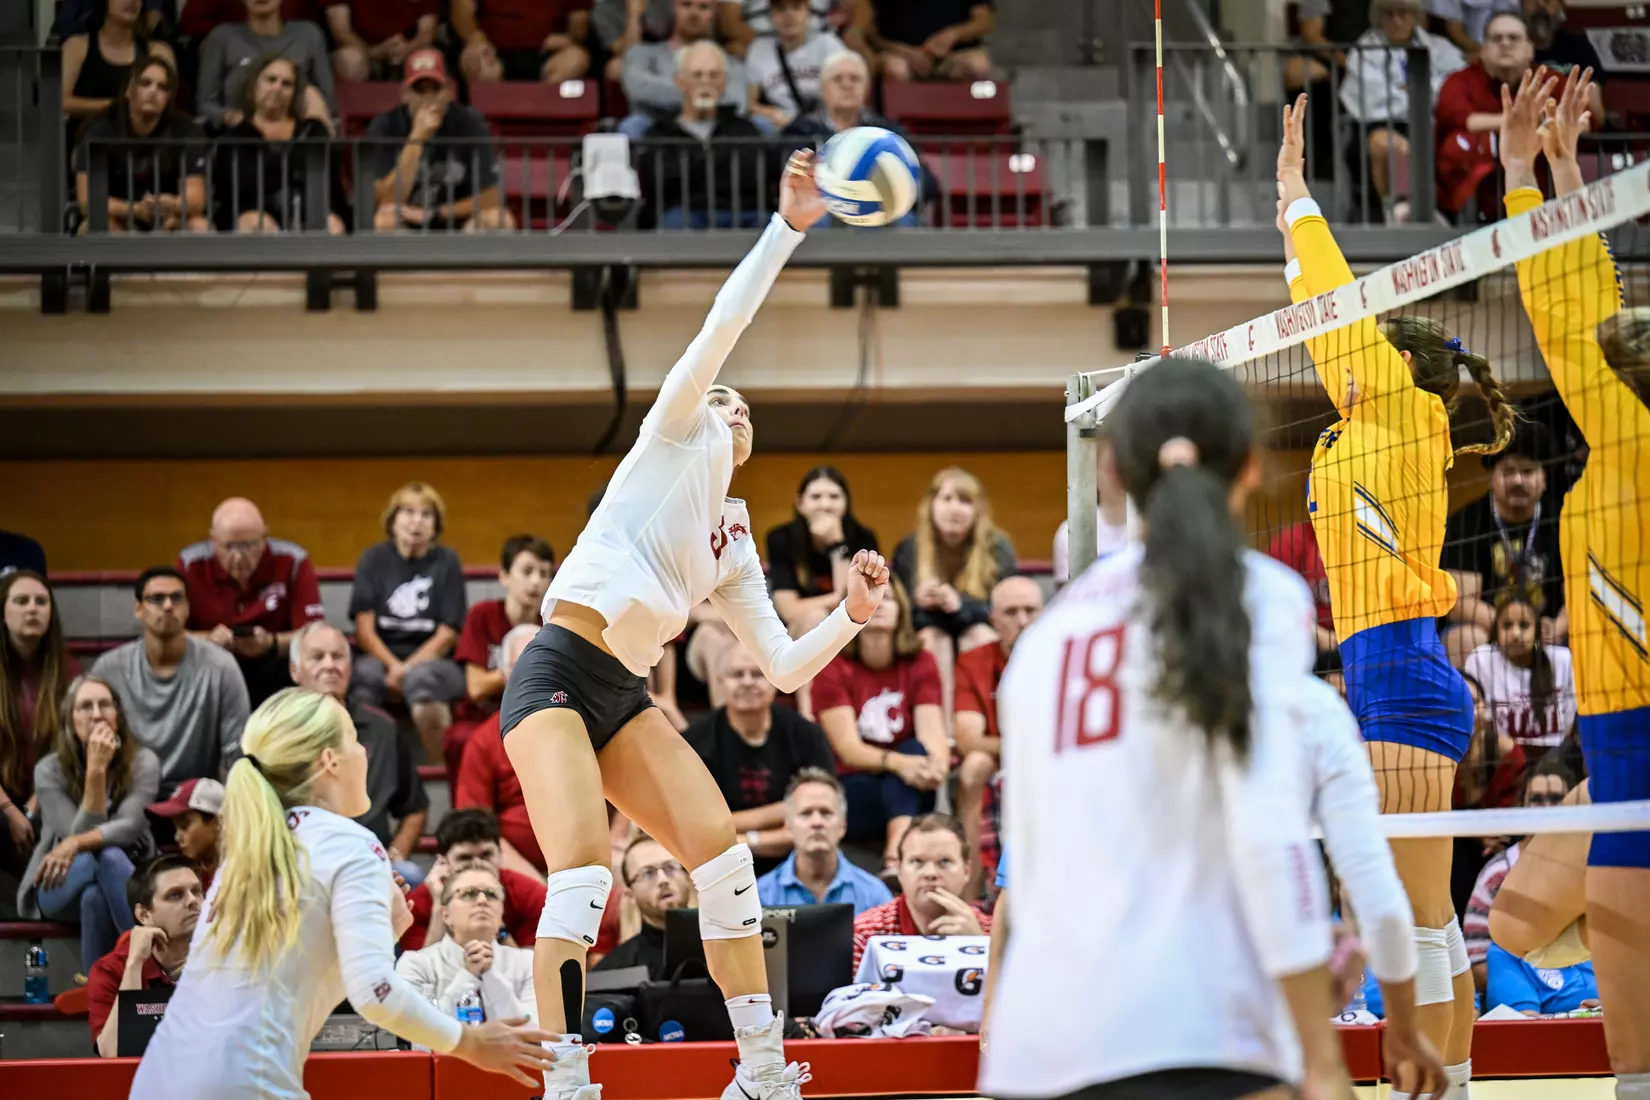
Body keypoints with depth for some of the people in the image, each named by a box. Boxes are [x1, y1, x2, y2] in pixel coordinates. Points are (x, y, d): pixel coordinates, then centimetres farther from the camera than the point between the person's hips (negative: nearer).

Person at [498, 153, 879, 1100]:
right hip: (558, 675, -7)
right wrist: (788, 227, -7)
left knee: (722, 851, -4)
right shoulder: (676, 437, 9)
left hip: (624, 698, 7)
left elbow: (785, 668, 19)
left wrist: (855, 611, 6)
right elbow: (723, 326, -4)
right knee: (584, 868, -21)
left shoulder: (732, 543, 23)